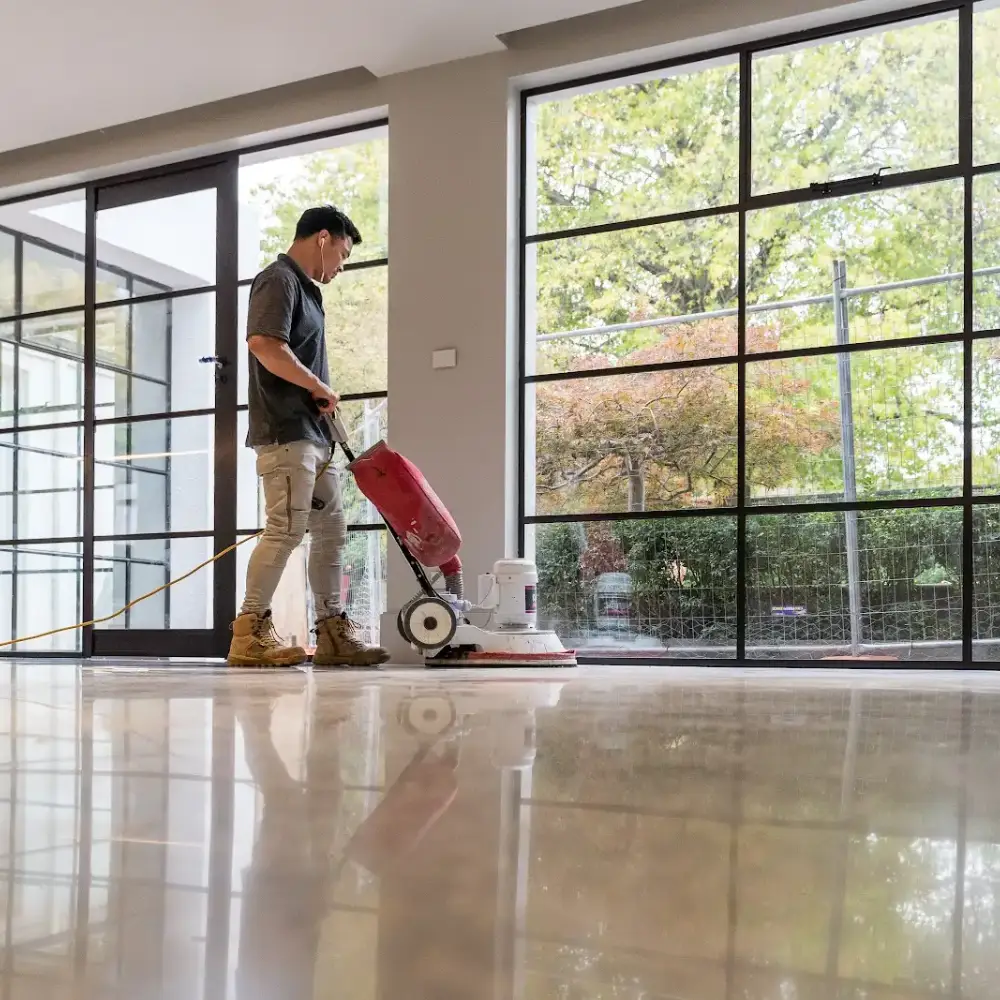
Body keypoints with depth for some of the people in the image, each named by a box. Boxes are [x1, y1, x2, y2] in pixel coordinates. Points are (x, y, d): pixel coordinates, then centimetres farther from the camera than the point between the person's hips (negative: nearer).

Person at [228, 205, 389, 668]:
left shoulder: (305, 288, 23)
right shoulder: (278, 279, -8)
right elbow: (264, 344, -22)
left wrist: (321, 396, 14)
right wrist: (319, 387, -14)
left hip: (314, 434, 10)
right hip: (286, 432, -10)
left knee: (330, 530, 9)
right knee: (286, 530, -12)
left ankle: (333, 633, 12)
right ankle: (250, 632, -6)